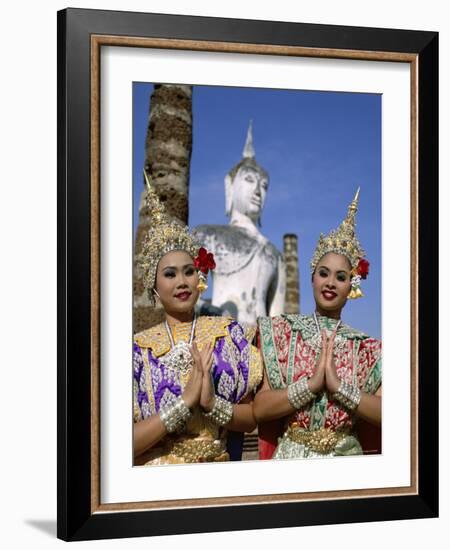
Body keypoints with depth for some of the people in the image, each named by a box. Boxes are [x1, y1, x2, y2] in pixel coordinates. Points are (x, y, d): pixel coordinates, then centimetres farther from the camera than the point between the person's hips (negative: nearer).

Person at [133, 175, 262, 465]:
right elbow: (129, 444, -6)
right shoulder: (138, 348, -1)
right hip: (157, 473, -2)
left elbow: (253, 418, 5)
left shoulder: (230, 332, 3)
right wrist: (185, 401, -15)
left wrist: (212, 403, -12)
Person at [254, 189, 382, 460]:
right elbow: (259, 408, -9)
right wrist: (312, 384, -19)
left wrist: (338, 386, -18)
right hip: (290, 457, -1)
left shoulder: (368, 349, 1)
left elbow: (387, 415, -10)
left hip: (346, 457, 1)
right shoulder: (280, 332, -1)